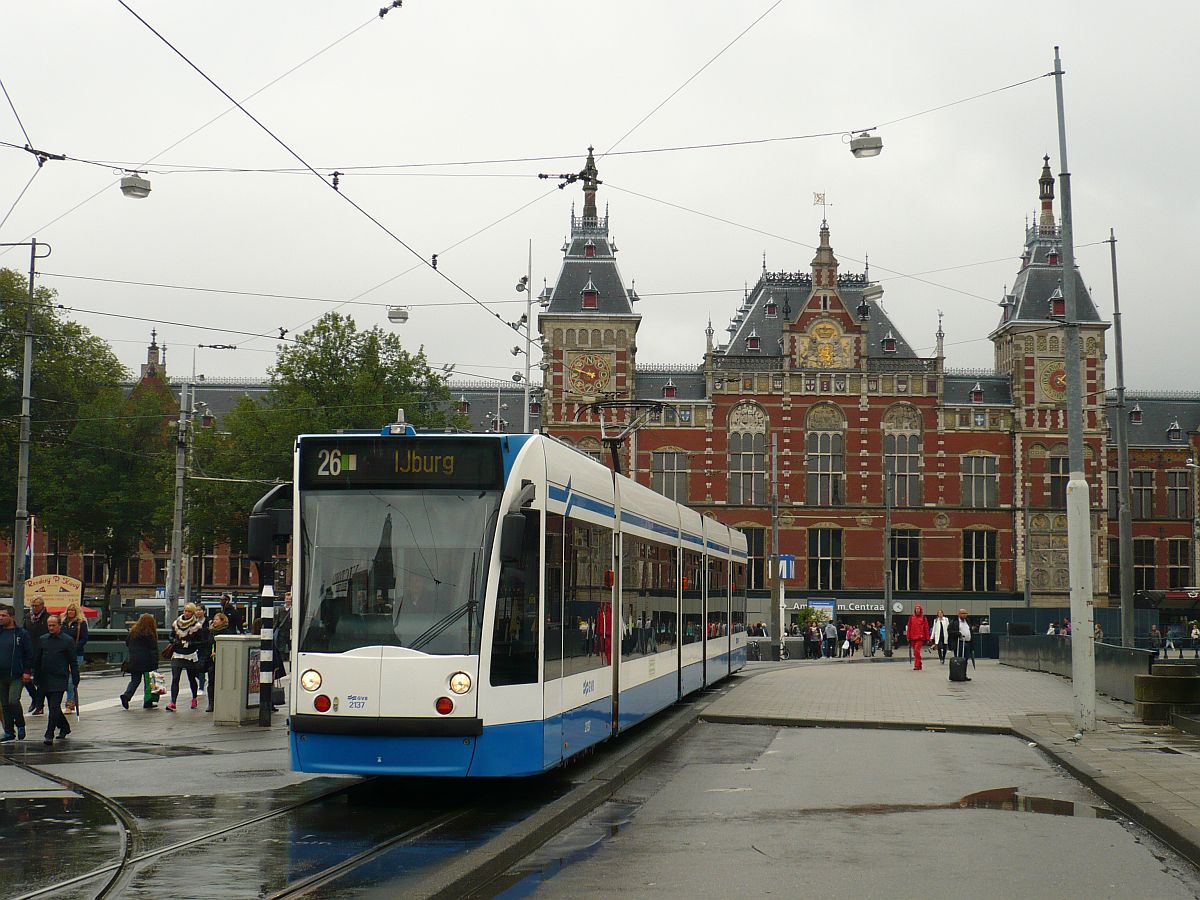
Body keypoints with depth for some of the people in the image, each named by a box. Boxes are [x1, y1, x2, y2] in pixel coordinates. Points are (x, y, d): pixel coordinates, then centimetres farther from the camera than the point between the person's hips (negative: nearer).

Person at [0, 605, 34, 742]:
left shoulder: (21, 633, -2)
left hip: (16, 676, -5)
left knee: (13, 701, -16)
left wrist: (27, 672, -7)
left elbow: (29, 654, -1)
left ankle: (20, 726, 5)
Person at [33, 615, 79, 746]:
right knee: (53, 707, 13)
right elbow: (36, 660, 14)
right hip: (45, 680, 5)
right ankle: (64, 728, 32)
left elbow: (73, 662, 1)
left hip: (60, 680, -5)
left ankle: (49, 735, -15)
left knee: (54, 707, -12)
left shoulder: (67, 641, -1)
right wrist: (36, 678, 11)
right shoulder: (42, 640, 9)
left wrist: (75, 679, -2)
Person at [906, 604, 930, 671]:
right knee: (915, 652, 9)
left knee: (917, 651, -17)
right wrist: (908, 637, 5)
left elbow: (926, 628, 4)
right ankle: (919, 665, 20)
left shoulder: (923, 618, 4)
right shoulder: (911, 617, 10)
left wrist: (927, 638, 1)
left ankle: (917, 666, -18)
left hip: (920, 637, -4)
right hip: (913, 637, 4)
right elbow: (909, 627, 10)